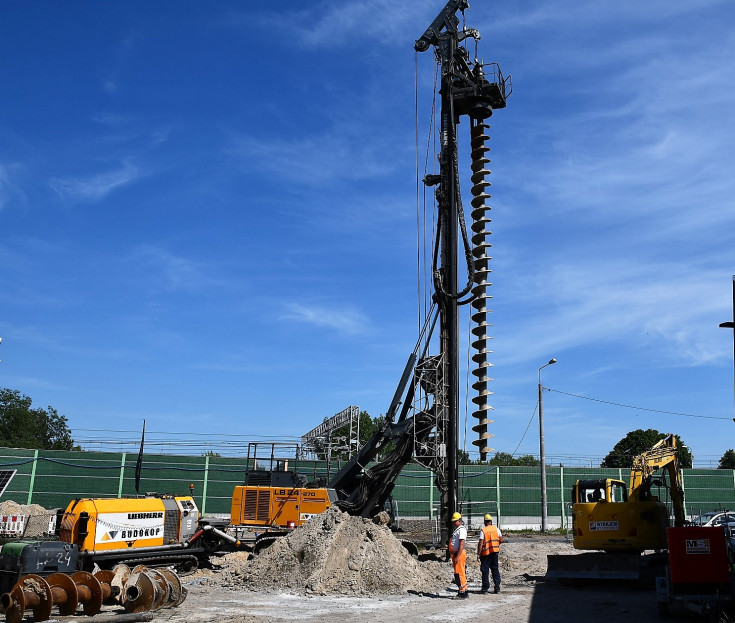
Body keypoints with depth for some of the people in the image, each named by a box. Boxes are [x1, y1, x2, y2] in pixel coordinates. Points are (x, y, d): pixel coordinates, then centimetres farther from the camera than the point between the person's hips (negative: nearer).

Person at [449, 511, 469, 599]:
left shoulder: (462, 529, -12)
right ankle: (463, 591, 20)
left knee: (459, 573, -10)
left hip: (459, 554, -10)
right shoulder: (456, 529, 19)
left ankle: (463, 592, -7)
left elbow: (461, 544, -20)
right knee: (457, 573, 13)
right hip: (455, 554, 10)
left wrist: (457, 557, -24)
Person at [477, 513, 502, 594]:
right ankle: (497, 588, 9)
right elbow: (501, 540, 4)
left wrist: (478, 554, -10)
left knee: (485, 570, 5)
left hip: (485, 552, -4)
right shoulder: (496, 529, 1)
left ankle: (485, 588, 6)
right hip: (494, 552, 4)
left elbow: (480, 543, -14)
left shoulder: (483, 530, -11)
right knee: (495, 569, 11)